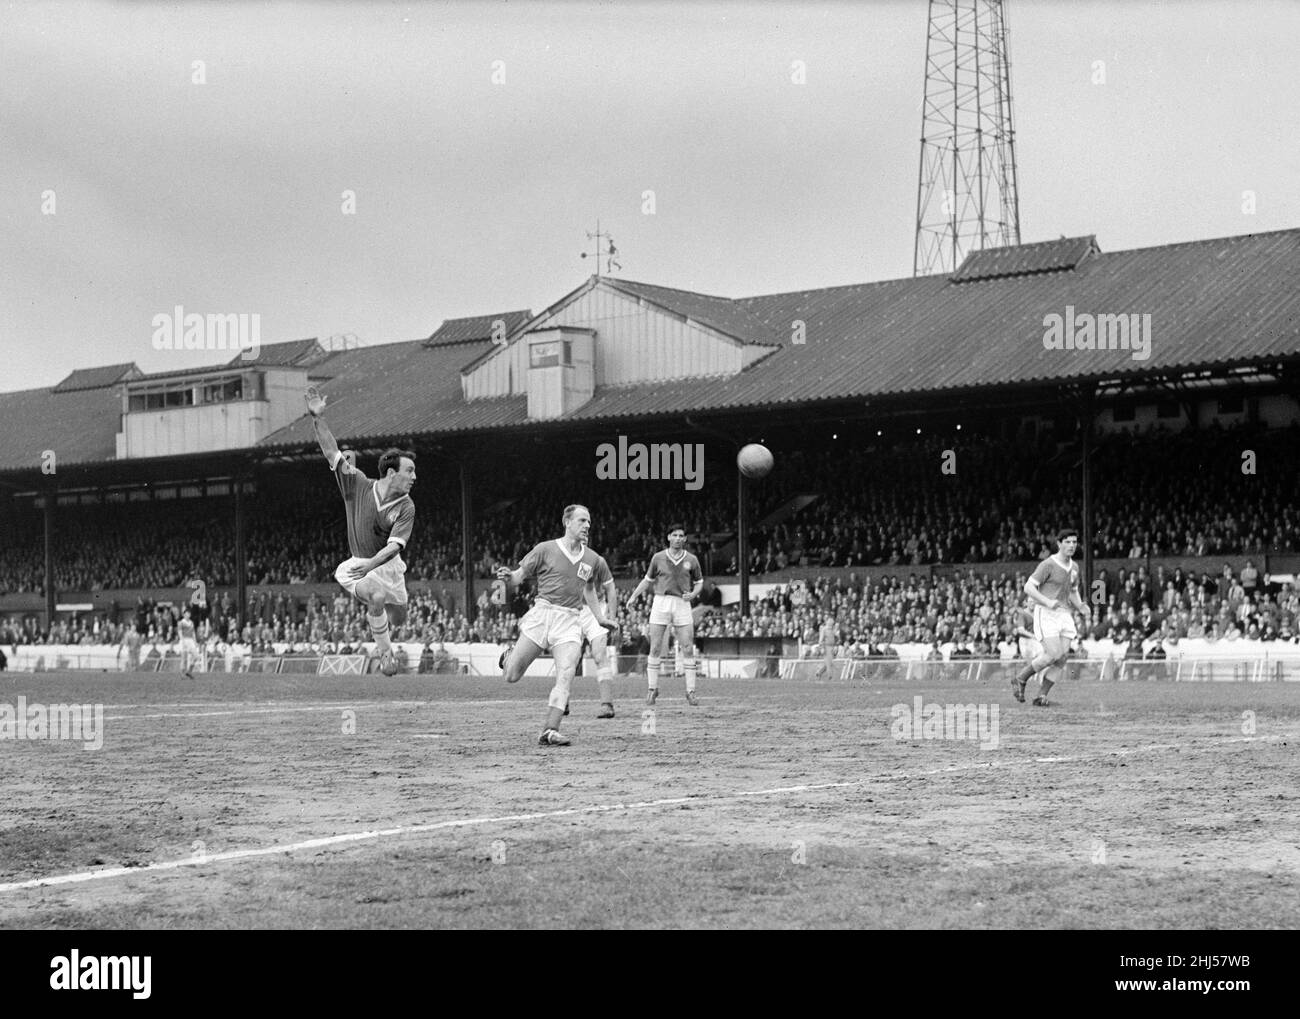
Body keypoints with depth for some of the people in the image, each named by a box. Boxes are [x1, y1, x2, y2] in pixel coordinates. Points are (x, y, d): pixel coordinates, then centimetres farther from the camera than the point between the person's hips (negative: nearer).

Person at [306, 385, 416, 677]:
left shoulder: (406, 507, -13)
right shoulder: (358, 485, -13)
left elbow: (395, 544, -22)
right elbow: (331, 452, -15)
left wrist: (371, 564, -39)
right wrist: (317, 418, -26)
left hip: (388, 565, 2)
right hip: (357, 565, -2)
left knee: (397, 619, 13)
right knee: (376, 598, -32)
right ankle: (385, 653, -15)